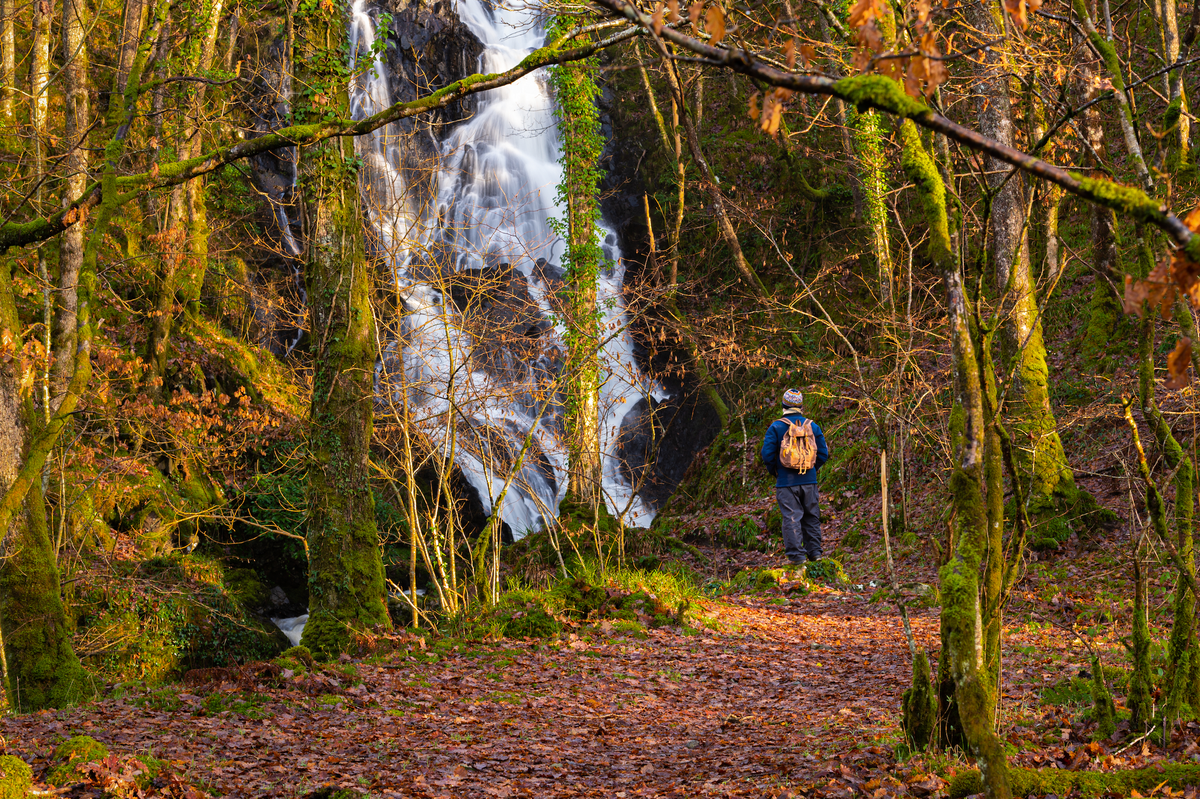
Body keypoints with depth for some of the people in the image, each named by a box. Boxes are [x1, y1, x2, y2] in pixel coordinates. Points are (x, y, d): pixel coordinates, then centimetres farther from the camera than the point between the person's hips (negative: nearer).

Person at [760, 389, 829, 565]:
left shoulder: (776, 427, -6)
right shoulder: (813, 426, 4)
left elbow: (767, 454, -8)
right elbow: (823, 454, 7)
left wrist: (774, 472, 8)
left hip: (786, 482, -3)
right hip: (809, 481, 3)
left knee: (791, 518, -2)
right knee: (811, 517, 14)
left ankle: (797, 555, -7)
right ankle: (814, 551, 16)